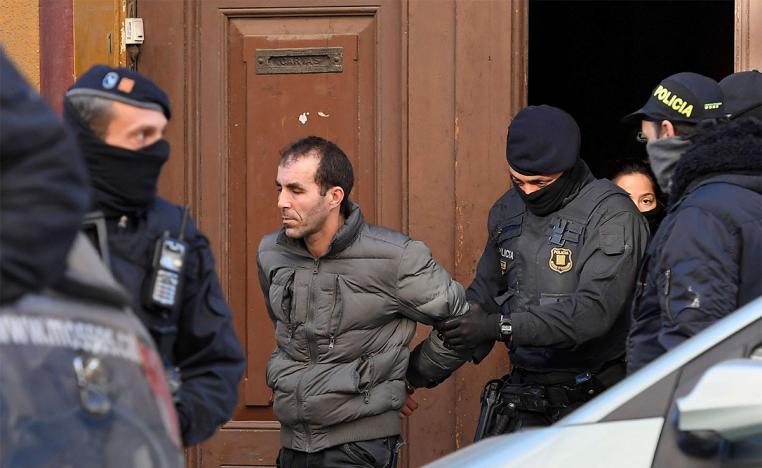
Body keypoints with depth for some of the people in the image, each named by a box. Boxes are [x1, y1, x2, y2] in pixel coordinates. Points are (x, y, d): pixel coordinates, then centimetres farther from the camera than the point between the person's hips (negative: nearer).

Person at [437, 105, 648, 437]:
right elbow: (484, 292, 21)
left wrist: (501, 326, -27)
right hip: (522, 399, 6)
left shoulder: (611, 214, -12)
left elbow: (594, 310, -23)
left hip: (590, 401, -6)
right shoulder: (507, 210, 11)